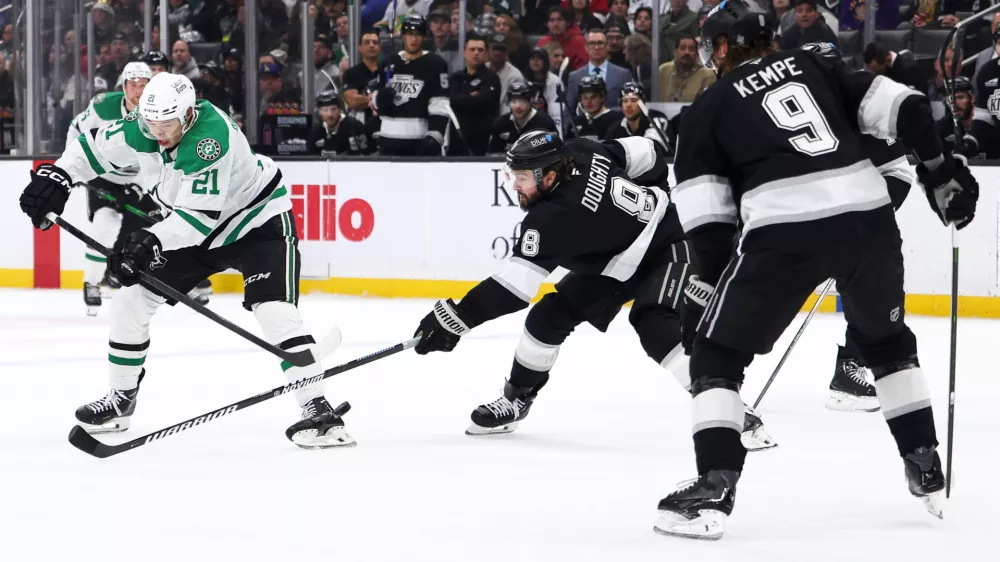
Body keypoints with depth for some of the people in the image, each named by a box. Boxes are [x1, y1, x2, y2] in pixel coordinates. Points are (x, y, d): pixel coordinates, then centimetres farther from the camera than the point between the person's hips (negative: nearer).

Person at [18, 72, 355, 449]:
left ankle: (316, 409, -27)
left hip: (258, 223, -8)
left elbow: (200, 215, -38)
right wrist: (56, 176, -12)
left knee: (274, 309, -28)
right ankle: (120, 400, 23)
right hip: (192, 231, 8)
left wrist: (152, 241, -48)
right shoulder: (142, 129, -14)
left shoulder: (211, 138, -35)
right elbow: (94, 147, 3)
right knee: (130, 300, 5)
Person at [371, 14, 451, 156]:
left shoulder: (435, 64, -4)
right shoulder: (389, 63, 11)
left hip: (420, 140, -5)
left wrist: (435, 136, -21)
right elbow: (376, 102, 19)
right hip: (389, 138, 5)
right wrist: (380, 98, -5)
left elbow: (440, 107, -10)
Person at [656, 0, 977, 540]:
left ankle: (713, 488, -4)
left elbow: (704, 208, 5)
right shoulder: (813, 67, 22)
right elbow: (896, 105, 11)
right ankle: (927, 470, 30)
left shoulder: (709, 107, 14)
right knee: (887, 339, 30)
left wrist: (709, 281, 9)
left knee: (717, 352, 11)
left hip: (783, 227, -4)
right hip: (869, 215, 4)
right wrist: (939, 169, 17)